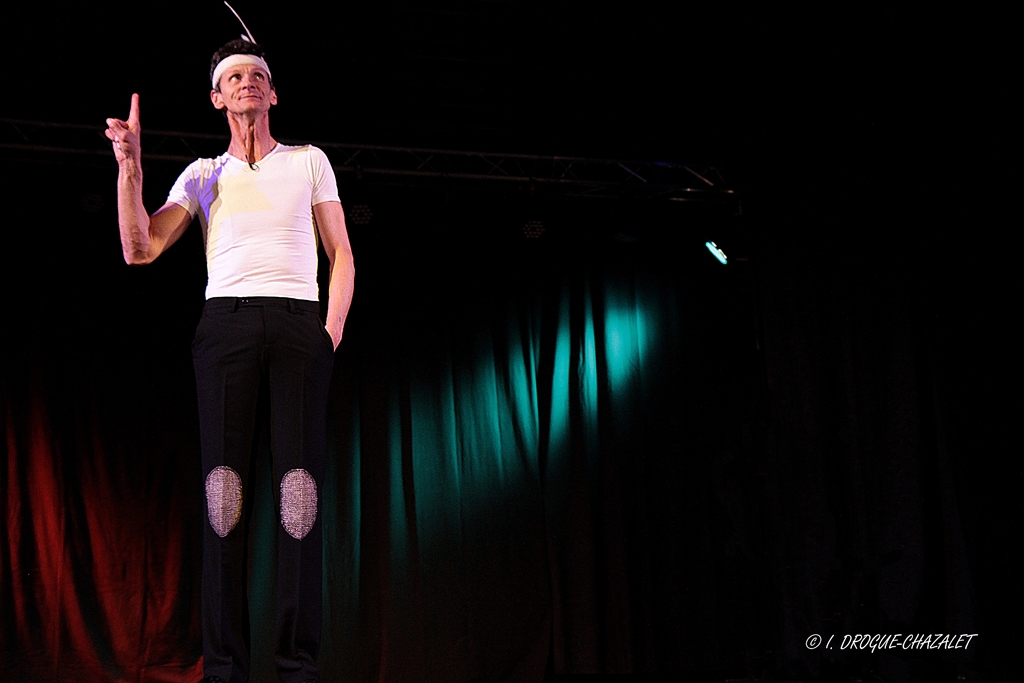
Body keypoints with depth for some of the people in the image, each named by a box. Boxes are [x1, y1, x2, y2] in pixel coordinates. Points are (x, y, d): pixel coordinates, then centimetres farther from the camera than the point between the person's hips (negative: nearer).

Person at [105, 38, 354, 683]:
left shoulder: (309, 161, 18)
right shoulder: (203, 174, 20)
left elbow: (342, 255, 14)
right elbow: (141, 249, 10)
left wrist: (332, 333, 0)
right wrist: (130, 166, -1)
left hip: (299, 322, -1)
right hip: (225, 321, 1)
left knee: (301, 484, -12)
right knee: (224, 485, -8)